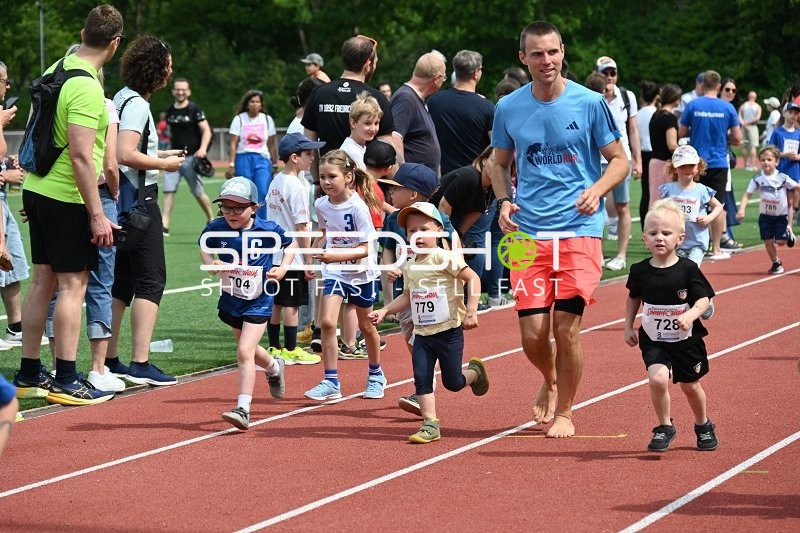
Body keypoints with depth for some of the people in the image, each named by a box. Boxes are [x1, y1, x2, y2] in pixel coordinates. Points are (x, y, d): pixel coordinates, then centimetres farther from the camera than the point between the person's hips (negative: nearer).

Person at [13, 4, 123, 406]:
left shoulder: (55, 70, 8)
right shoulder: (87, 89, -19)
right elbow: (80, 155, -23)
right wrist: (97, 215, -20)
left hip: (37, 189, 9)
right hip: (67, 198, -9)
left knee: (43, 280, 13)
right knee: (73, 284, -3)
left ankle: (29, 374, 17)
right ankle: (65, 380, -1)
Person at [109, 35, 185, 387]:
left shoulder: (124, 98, 15)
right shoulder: (137, 105, -15)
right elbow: (126, 155, -25)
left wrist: (158, 156, 17)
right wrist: (164, 164, -13)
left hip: (124, 199, 10)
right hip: (138, 198, -10)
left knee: (122, 280, 13)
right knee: (151, 280, -6)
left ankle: (110, 359, 15)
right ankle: (140, 363, -9)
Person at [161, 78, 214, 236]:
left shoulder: (195, 109, -5)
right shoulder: (170, 111, 10)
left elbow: (206, 131, -9)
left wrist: (203, 149, -24)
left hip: (191, 157, -4)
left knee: (198, 193, 3)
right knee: (168, 190, -8)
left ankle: (211, 219, 25)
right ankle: (164, 226, -11)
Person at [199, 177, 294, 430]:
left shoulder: (267, 230, -17)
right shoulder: (217, 228, -12)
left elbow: (291, 243, 2)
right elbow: (205, 246, 8)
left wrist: (283, 268, -12)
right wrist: (210, 262, -12)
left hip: (258, 302, -5)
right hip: (230, 299, 5)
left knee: (245, 352, -17)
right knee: (248, 349, 25)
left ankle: (243, 409, -16)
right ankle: (274, 367, 58)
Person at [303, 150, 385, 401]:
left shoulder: (358, 207, -23)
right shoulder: (321, 205, -8)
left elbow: (365, 249, -25)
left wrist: (336, 255, -36)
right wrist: (315, 253, 3)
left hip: (360, 272, -3)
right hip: (334, 272, 3)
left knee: (366, 326, 14)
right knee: (327, 322, -13)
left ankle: (376, 375, 36)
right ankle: (331, 382, -8)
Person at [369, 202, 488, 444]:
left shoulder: (444, 258, -14)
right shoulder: (410, 267, 9)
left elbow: (473, 278, -16)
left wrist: (471, 312, -20)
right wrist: (384, 310, 10)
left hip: (448, 331, -6)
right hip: (422, 333, 6)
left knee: (452, 382, 2)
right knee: (421, 378, -4)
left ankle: (474, 371, 35)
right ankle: (430, 424, 2)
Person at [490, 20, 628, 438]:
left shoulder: (589, 103, -3)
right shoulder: (508, 108, 4)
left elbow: (619, 160, 3)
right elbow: (500, 163, 18)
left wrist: (596, 190, -15)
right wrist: (504, 201, 0)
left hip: (580, 230, -2)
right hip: (528, 232, 2)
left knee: (566, 328, -7)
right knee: (533, 333, -3)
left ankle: (564, 411, 15)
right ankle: (551, 382, 31)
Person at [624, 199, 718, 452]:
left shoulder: (688, 269, -12)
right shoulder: (640, 271, -5)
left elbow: (703, 299, -11)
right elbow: (634, 298, 12)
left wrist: (691, 315, -30)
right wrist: (628, 327, 10)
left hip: (686, 340, -1)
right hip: (654, 340, 1)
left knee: (690, 386, 12)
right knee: (658, 379, -21)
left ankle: (703, 425, 40)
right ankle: (665, 427, 0)